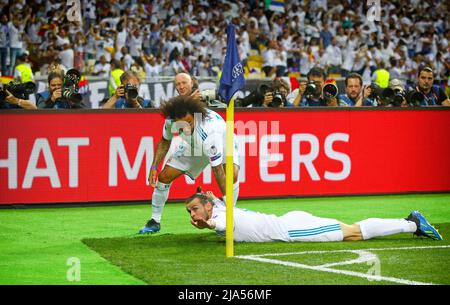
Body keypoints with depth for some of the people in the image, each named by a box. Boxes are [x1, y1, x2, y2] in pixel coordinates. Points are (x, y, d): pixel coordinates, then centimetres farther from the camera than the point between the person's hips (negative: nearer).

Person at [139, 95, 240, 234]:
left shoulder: (209, 132, -45)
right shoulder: (170, 122, -30)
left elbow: (218, 170, -40)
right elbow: (165, 141, -5)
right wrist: (154, 167, -13)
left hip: (223, 144, -4)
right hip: (191, 148, 5)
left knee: (232, 173, -33)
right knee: (164, 176, -6)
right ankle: (155, 221, 12)